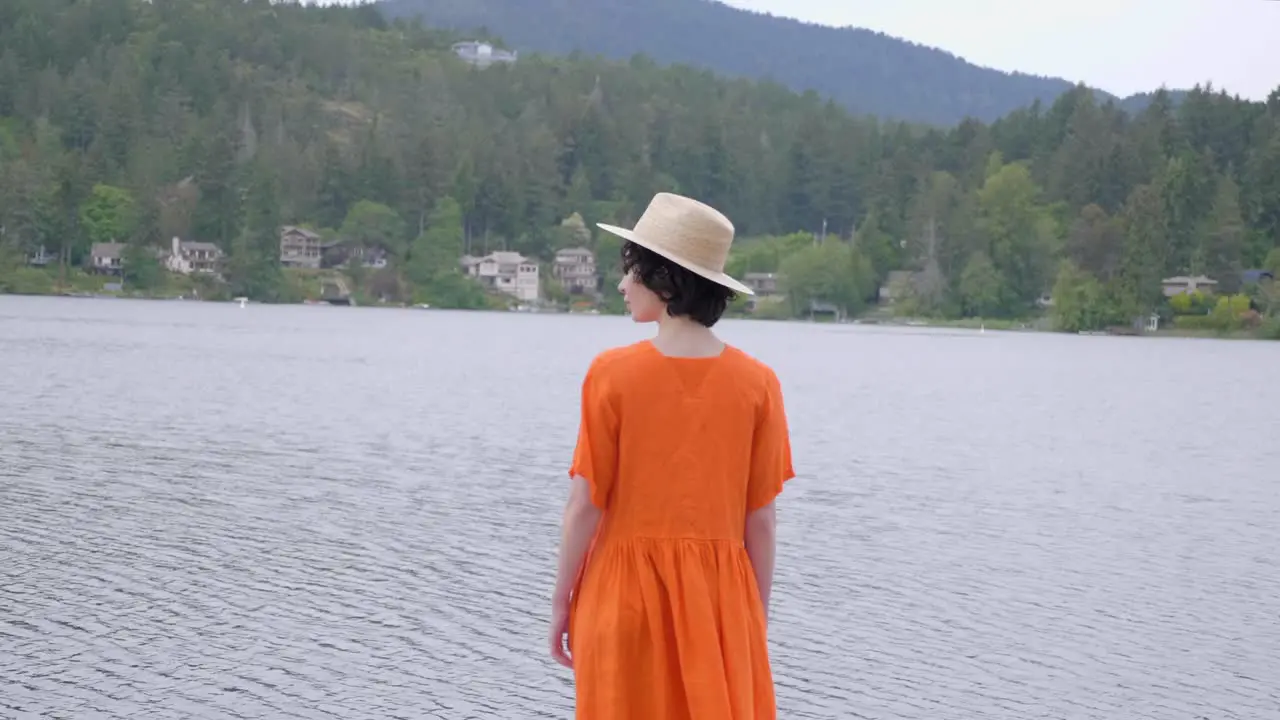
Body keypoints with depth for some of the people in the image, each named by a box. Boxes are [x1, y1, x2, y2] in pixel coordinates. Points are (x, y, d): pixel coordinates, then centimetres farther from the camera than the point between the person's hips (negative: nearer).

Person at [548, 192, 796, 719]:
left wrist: (561, 601, 2)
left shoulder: (613, 374, -10)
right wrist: (759, 611, 8)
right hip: (718, 596, 1)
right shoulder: (756, 383, -5)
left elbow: (586, 503, -8)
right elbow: (761, 516, -3)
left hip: (626, 594, -1)